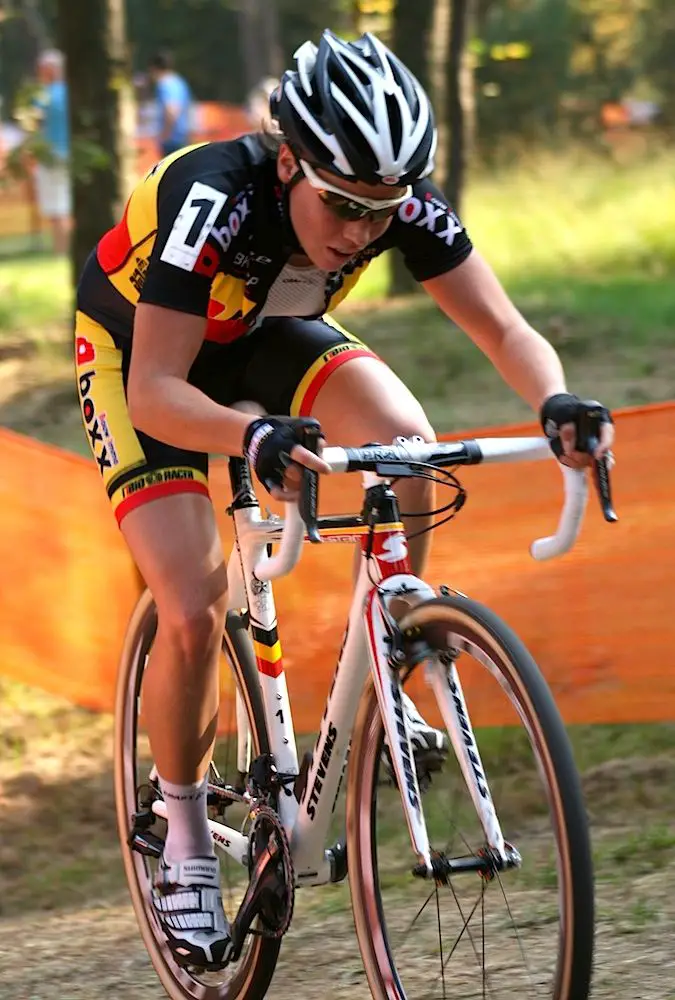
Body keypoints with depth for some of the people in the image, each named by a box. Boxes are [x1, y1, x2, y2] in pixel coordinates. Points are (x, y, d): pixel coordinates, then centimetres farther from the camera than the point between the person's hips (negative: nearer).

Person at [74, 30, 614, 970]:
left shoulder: (403, 203, -27)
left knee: (405, 438, -25)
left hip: (261, 334, 4)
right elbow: (155, 392, -43)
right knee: (193, 610, -18)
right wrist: (253, 435, -63)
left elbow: (505, 329, -26)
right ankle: (184, 840, 4)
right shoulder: (214, 199, -40)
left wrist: (555, 401, -48)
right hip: (138, 349, -4)